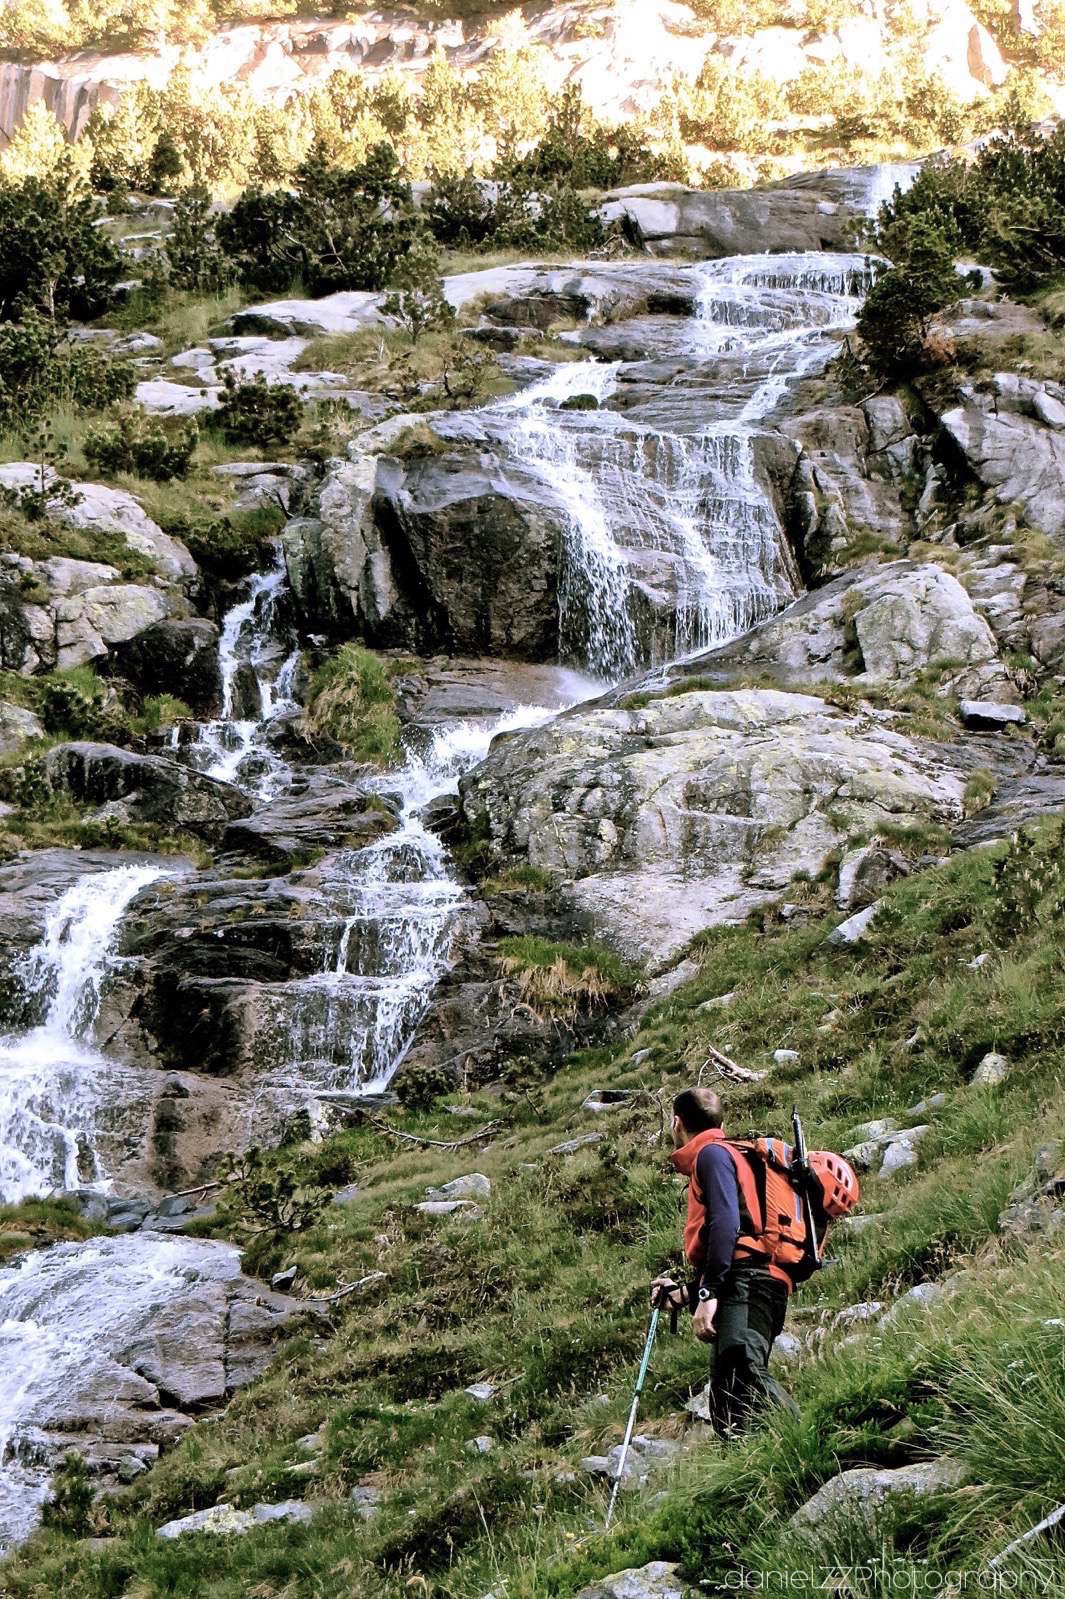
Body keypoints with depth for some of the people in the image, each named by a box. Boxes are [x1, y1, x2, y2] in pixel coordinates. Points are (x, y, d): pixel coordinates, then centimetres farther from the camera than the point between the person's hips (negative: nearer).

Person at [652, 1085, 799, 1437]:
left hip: (745, 1287, -10)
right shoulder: (718, 1155, 35)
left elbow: (726, 1222, -12)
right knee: (728, 1412, 0)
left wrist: (708, 1293, -19)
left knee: (741, 1371, -31)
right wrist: (685, 1293, 44)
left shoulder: (711, 1154, 6)